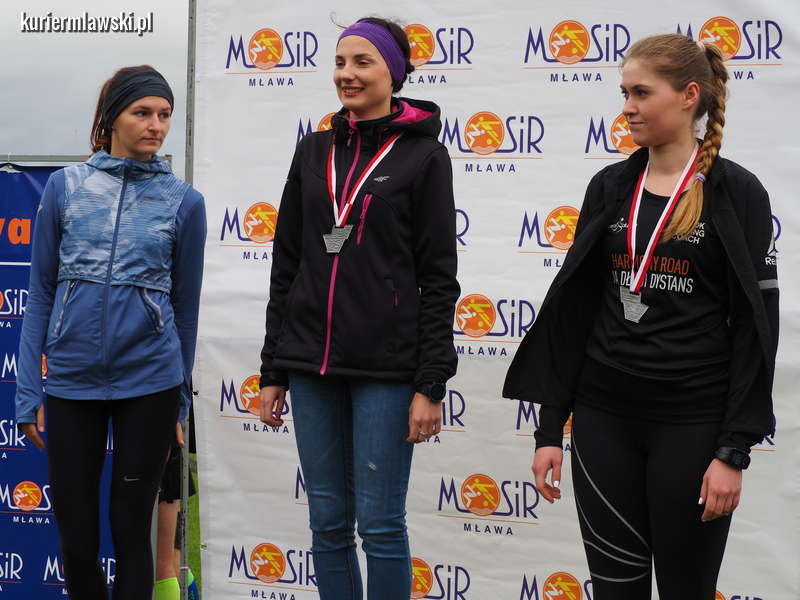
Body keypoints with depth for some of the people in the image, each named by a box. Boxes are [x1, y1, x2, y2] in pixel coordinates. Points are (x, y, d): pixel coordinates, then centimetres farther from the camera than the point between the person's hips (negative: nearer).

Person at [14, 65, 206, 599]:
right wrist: (29, 389, 1)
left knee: (131, 532, 5)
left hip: (148, 384, -1)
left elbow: (185, 304, 8)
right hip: (72, 381, 1)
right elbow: (42, 291, 6)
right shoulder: (66, 186, 3)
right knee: (76, 538, 6)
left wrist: (180, 404, 10)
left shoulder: (184, 201, 2)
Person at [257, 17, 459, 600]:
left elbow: (438, 278, -5)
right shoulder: (314, 152, 11)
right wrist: (273, 371, 10)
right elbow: (287, 266, 13)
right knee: (328, 523, 9)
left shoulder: (422, 154, -2)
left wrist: (431, 385, -10)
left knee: (379, 523, 0)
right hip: (311, 364, 4)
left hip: (386, 367, -4)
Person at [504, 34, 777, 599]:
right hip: (604, 418, 4)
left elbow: (755, 327, -8)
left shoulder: (735, 192, -5)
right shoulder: (609, 187, 7)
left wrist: (734, 450, -12)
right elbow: (572, 309, 9)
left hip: (692, 422, -4)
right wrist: (551, 427, 6)